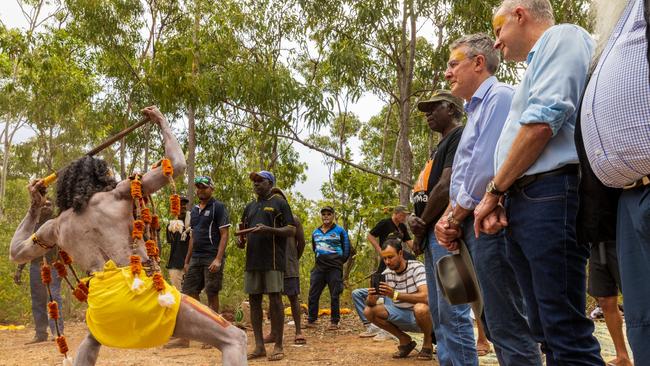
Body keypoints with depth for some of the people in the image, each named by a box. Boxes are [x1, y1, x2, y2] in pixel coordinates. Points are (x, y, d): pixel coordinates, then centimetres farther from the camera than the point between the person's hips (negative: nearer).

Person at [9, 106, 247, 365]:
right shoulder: (119, 194, 10)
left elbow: (16, 253, 38)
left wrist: (34, 208, 44)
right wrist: (162, 123, 20)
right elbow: (176, 165, 5)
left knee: (93, 337, 45)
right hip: (141, 293, -5)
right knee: (234, 339, -4)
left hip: (102, 306, 6)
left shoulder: (58, 225, 22)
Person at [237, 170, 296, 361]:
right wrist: (241, 240, 3)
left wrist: (269, 229, -17)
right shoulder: (250, 207, 21)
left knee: (275, 299, -5)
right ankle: (259, 346, 11)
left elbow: (291, 230, -3)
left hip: (273, 260, -6)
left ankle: (278, 346, 2)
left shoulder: (279, 203, 4)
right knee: (254, 300, 4)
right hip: (253, 260, 6)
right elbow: (244, 230, 26)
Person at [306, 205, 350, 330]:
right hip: (319, 267, 4)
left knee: (334, 295, -1)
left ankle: (334, 322, 6)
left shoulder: (340, 231, 1)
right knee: (313, 294, 2)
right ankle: (311, 320, 10)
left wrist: (339, 262, 5)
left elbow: (346, 249, 3)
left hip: (334, 268, -4)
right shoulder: (315, 232, 13)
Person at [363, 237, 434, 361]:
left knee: (421, 308, -38)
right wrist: (371, 297, -30)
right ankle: (405, 340, 4)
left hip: (421, 317, -5)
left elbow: (425, 297, -34)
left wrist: (395, 294, -43)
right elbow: (370, 303, -5)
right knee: (369, 311, -13)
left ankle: (428, 342, -6)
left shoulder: (417, 268, -19)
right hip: (402, 316, 5)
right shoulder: (386, 274, -4)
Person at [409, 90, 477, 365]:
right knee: (438, 313, 11)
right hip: (432, 236, 10)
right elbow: (426, 192, 20)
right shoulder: (441, 146, 25)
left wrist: (423, 222, -6)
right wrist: (415, 220, 0)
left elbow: (447, 187, -16)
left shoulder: (461, 137, -4)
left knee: (451, 312, -12)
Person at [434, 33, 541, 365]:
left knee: (506, 326, -7)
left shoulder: (499, 97, -8)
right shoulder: (476, 110, 23)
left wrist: (455, 217, -8)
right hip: (476, 227, 10)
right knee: (495, 324, 15)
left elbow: (486, 168, -19)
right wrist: (450, 218, 8)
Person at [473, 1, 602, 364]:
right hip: (523, 202, 10)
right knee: (546, 329, 9)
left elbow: (543, 121, -15)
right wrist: (500, 199, 9)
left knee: (566, 332, -10)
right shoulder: (538, 62, 29)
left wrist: (494, 190, -7)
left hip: (551, 196, -10)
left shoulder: (562, 37, 1)